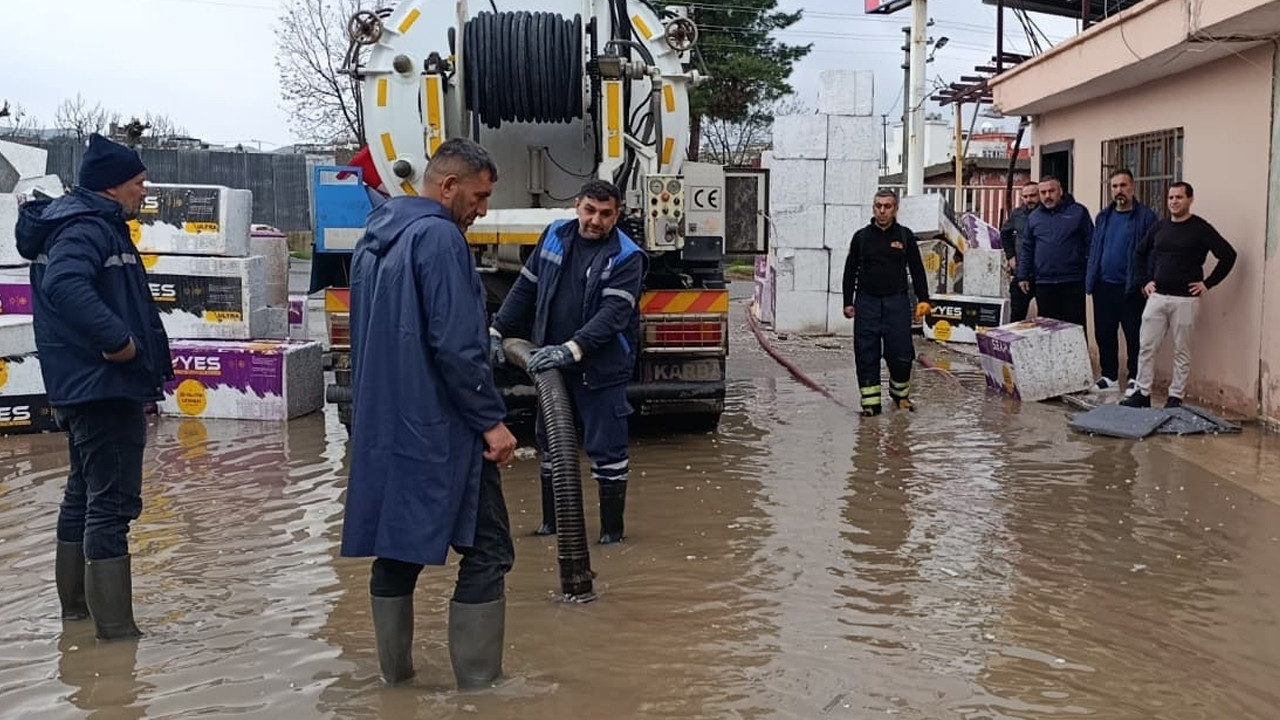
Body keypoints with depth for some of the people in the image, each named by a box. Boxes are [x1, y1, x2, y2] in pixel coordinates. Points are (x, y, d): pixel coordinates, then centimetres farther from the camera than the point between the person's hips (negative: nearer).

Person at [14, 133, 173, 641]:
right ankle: (114, 625, -4)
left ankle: (77, 601, 32)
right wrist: (117, 340, -31)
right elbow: (64, 285, -34)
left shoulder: (94, 223, 17)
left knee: (85, 493, 19)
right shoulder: (87, 227, -16)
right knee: (113, 500, -8)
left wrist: (150, 361, 15)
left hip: (82, 388, 11)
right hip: (104, 386, -11)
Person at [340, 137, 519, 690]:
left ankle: (394, 672, 23)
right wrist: (491, 420, -16)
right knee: (486, 551, -1)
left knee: (396, 549, 15)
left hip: (384, 429, 9)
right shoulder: (438, 237, -14)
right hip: (440, 430, -9)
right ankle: (478, 681, 1)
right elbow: (455, 345, -21)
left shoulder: (375, 239, 15)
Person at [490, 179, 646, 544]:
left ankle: (612, 529, 15)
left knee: (607, 449, 1)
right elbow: (525, 288, 11)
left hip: (601, 370, -5)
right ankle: (551, 520, 32)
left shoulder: (627, 257, -12)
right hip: (552, 364, 5)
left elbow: (613, 314, -23)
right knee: (551, 442, 16)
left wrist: (571, 349, -33)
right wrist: (498, 330, 4)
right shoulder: (554, 235, 4)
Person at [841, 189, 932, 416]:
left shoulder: (905, 236, 6)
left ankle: (900, 394, 21)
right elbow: (850, 271, 11)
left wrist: (923, 299, 0)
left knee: (901, 352, -3)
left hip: (897, 302, -1)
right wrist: (848, 302, 5)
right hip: (866, 302, 1)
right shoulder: (861, 237, 7)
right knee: (866, 354, 0)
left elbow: (917, 270, 9)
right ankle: (871, 401, 7)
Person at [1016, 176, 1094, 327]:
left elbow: (1090, 243, 0)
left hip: (1073, 282, -3)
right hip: (1043, 283, 3)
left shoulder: (1078, 212, 1)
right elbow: (1026, 249, 15)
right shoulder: (1034, 217, 11)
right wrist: (1023, 276, 9)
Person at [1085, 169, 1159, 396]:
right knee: (1103, 334, 10)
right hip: (1103, 286, 5)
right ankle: (1109, 377, 22)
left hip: (1130, 289, -5)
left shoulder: (1146, 216, -5)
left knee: (1134, 336, 3)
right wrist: (1090, 279, 6)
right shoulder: (1103, 217, 12)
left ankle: (1135, 379, 13)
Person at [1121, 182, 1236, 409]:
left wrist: (1208, 283, -9)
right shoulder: (1159, 227, 9)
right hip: (1157, 297, 5)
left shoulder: (1201, 229, -5)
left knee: (1182, 351, 3)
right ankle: (1143, 393, 11)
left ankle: (1175, 397, 11)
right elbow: (1139, 254, 22)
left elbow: (1228, 255, -9)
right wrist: (1144, 281, 11)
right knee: (1146, 347, 3)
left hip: (1185, 299, -4)